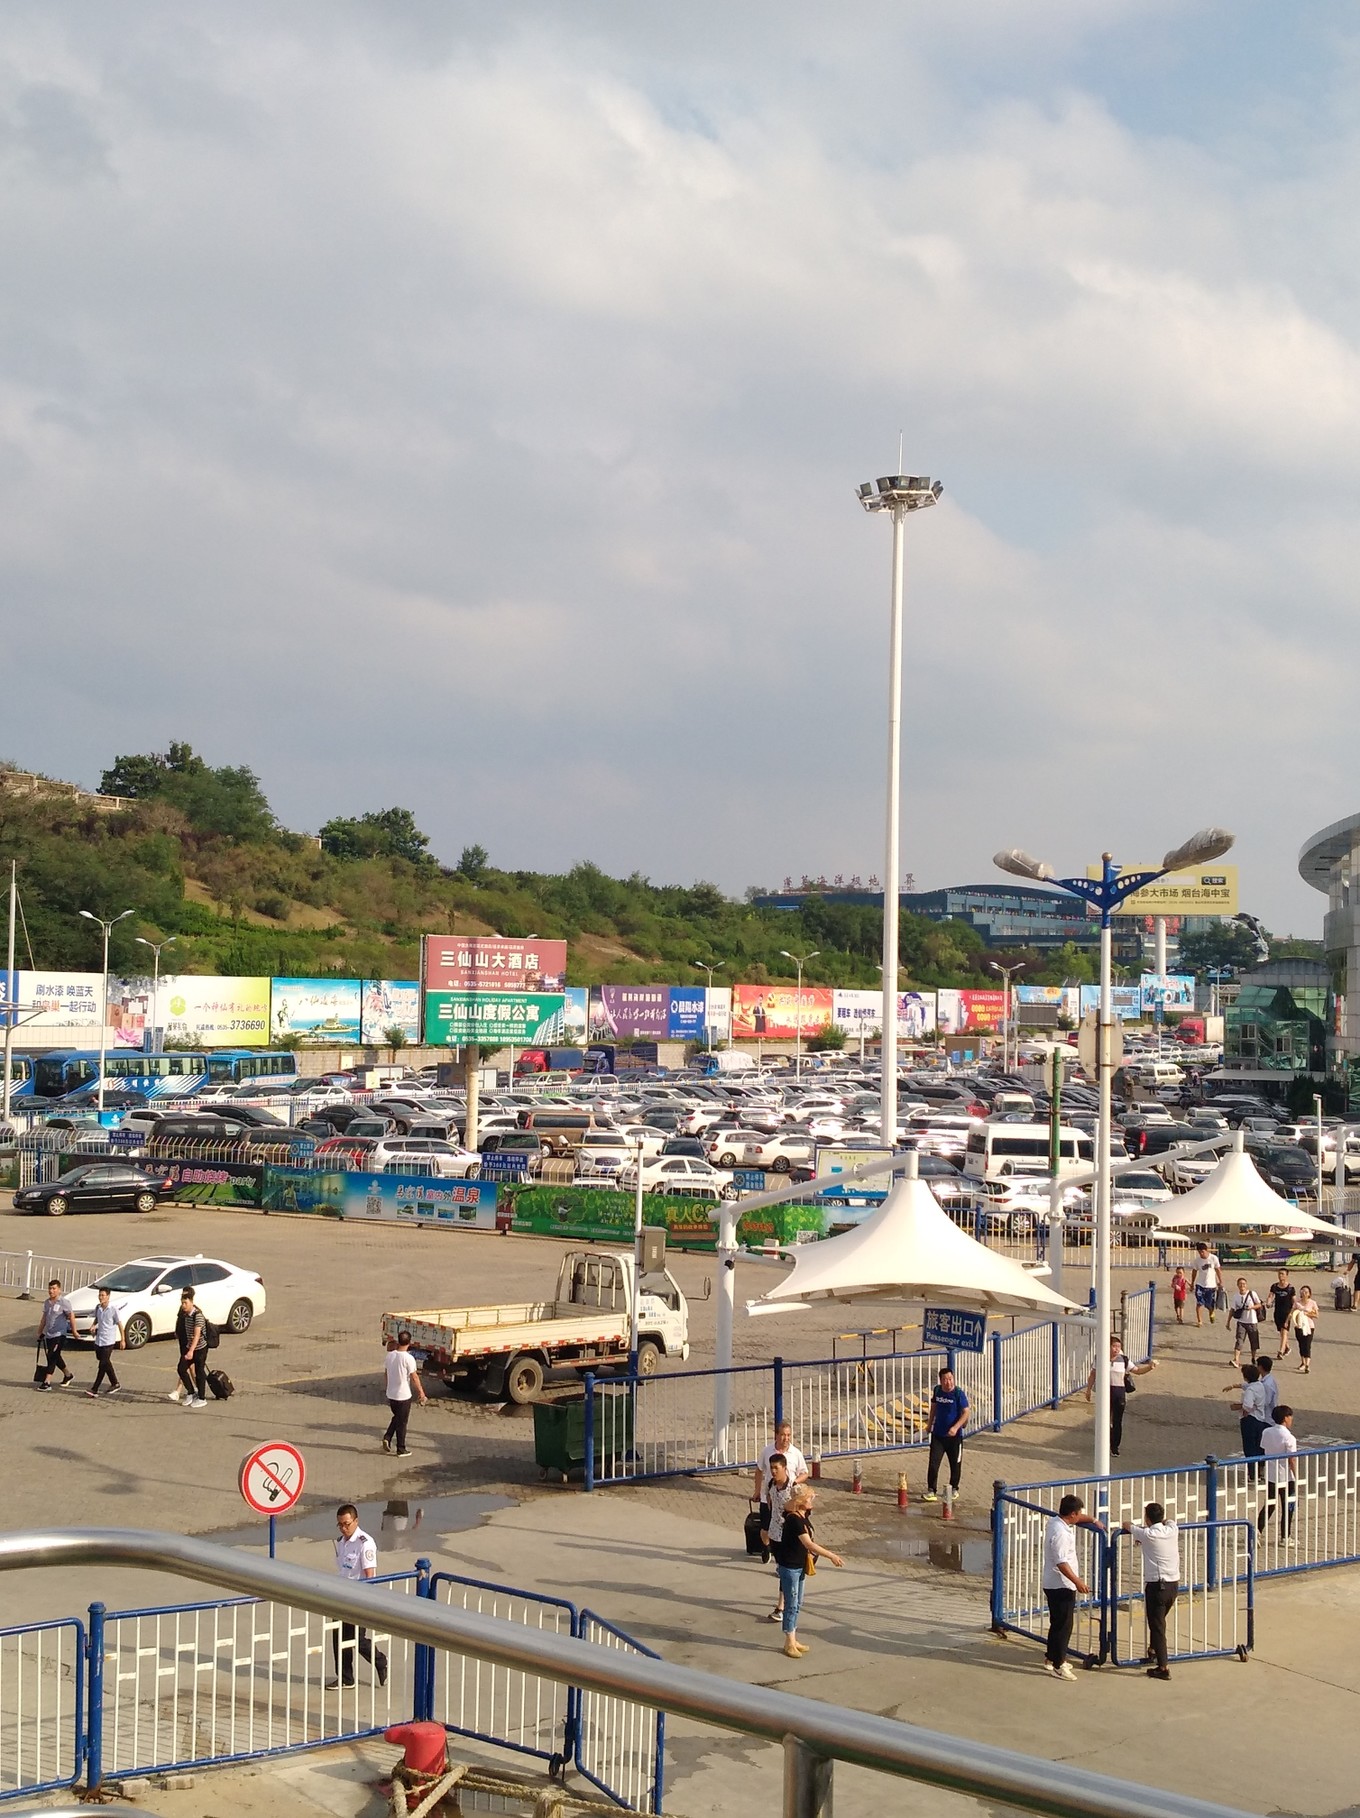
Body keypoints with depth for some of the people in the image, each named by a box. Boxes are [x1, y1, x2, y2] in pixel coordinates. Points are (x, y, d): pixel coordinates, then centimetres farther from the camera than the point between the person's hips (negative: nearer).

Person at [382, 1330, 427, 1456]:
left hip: (391, 1394, 5)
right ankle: (401, 1450, 14)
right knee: (402, 1422, 6)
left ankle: (387, 1437, 9)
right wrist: (421, 1392, -6)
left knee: (396, 1417, 25)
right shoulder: (408, 1358, -19)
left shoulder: (389, 1355, -1)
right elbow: (414, 1377, -16)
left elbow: (386, 1373, 10)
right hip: (404, 1395, -5)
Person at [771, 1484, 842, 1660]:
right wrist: (831, 1556, -30)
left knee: (797, 1604, 16)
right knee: (791, 1604, -2)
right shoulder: (794, 1519, -25)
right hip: (789, 1566, -9)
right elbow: (809, 1544, -31)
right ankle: (789, 1643, 6)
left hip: (800, 1565, 9)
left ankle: (793, 1640, 25)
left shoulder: (804, 1515, 3)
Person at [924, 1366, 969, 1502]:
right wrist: (930, 1423, 21)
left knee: (955, 1464, 12)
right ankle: (931, 1490, -1)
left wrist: (956, 1427, -28)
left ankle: (954, 1488, 32)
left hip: (954, 1436, -3)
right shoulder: (937, 1390, 0)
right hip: (938, 1434, 3)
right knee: (933, 1463, -7)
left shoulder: (959, 1394, -14)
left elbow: (965, 1413, -16)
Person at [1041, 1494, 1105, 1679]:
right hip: (1061, 1586, -10)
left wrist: (1093, 1520, 20)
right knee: (1063, 1625, -3)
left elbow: (1077, 1519, 29)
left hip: (1053, 1585, 10)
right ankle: (1058, 1666, 2)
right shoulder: (1060, 1533, -25)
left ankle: (1051, 1658, 31)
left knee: (1058, 1623, 20)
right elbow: (1061, 1562, -30)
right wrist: (1077, 1581, -33)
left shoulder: (1055, 1521, 6)